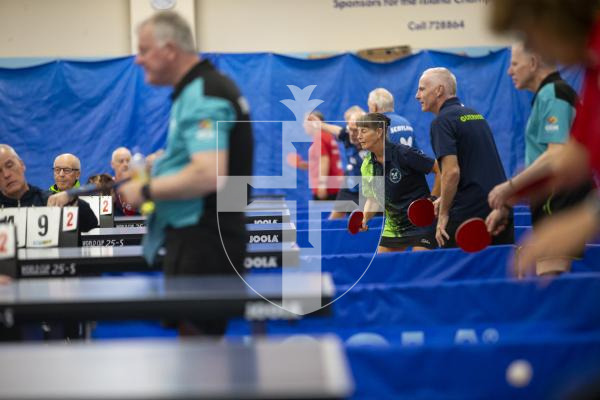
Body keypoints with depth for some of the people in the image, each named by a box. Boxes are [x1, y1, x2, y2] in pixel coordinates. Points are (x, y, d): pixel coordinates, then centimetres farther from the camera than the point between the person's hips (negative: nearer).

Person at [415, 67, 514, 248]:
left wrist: (443, 214, -11)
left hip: (469, 214, -8)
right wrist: (445, 199, 22)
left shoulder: (442, 121, -9)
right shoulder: (475, 114, 17)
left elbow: (452, 172, -19)